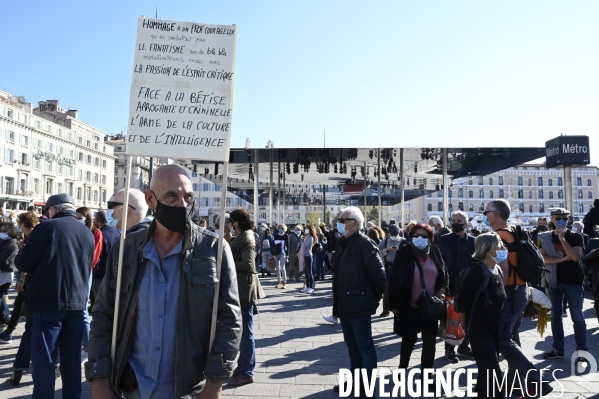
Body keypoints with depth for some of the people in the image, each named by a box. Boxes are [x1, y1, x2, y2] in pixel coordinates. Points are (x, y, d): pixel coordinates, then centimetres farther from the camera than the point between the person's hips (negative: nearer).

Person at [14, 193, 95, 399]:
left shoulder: (47, 227, -10)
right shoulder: (88, 233, 8)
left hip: (49, 301, -5)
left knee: (44, 359, 4)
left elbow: (22, 263, -7)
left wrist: (31, 267, 14)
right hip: (77, 301, 5)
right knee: (72, 359, 13)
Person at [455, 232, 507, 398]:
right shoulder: (477, 270, -19)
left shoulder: (498, 270, 6)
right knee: (493, 373, -7)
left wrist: (500, 322, 14)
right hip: (479, 329, -8)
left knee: (487, 371, 16)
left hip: (494, 328, 8)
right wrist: (467, 321, -7)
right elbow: (462, 300, -19)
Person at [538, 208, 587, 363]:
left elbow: (576, 257, -16)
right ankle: (558, 349, 20)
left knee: (577, 317, 2)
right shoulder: (544, 237, 3)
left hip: (573, 281, -2)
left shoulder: (575, 237, 0)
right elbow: (542, 258, -7)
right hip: (553, 282, 2)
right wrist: (563, 258, -14)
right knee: (555, 316, 10)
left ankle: (582, 351, 10)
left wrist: (562, 239, -19)